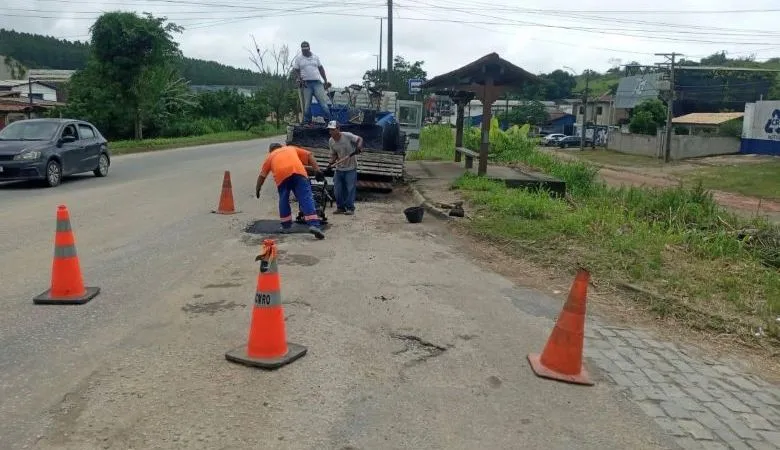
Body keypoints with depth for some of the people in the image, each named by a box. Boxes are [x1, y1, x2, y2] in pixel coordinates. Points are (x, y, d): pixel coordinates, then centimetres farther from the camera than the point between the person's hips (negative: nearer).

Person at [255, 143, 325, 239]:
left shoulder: (270, 156, 35)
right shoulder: (292, 148, 37)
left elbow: (262, 175, 35)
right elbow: (309, 155, 23)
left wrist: (257, 189, 45)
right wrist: (317, 169, 14)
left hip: (281, 175, 0)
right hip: (298, 172, 0)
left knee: (283, 199, 20)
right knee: (306, 198, -6)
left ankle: (286, 226, 25)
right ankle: (314, 225, -21)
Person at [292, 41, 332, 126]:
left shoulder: (315, 57, 15)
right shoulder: (298, 58, 8)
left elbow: (321, 68, 18)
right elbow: (295, 70, 4)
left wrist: (325, 80, 11)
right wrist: (299, 79, -13)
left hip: (317, 83, 2)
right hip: (306, 84, -2)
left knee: (323, 101, -7)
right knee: (307, 104, -2)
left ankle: (328, 120, -5)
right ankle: (307, 122, 6)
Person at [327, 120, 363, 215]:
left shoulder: (347, 136, -18)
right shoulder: (331, 141, -1)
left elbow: (359, 139, -13)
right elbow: (334, 154, 9)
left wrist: (358, 147, -32)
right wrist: (331, 162, -10)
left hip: (350, 168, -5)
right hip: (339, 168, 5)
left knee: (350, 188, -2)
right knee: (337, 189, 6)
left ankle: (350, 208, 9)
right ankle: (340, 207, 19)